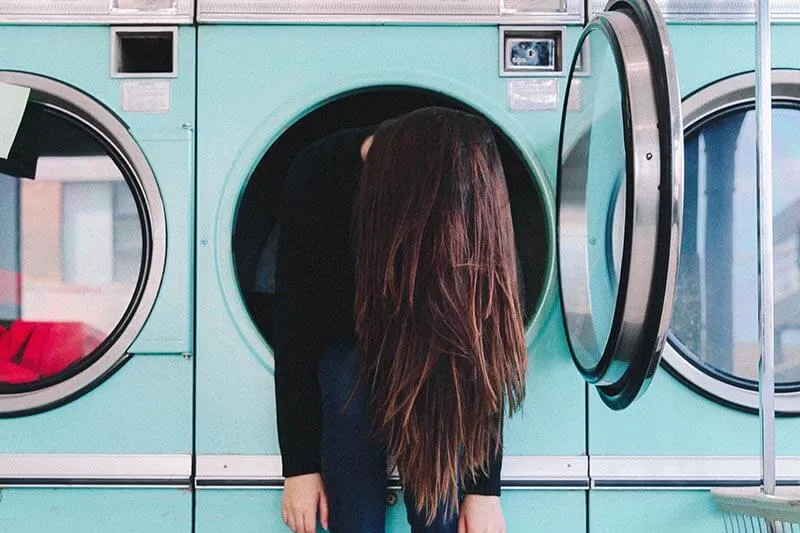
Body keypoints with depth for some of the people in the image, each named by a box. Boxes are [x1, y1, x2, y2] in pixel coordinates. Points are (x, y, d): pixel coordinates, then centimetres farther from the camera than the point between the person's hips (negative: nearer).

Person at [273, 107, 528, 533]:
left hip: (430, 342, 0)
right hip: (343, 337, 0)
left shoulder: (470, 204, -29)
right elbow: (294, 326, -22)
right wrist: (300, 466, -20)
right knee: (352, 384, -32)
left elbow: (482, 336, -23)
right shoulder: (316, 178, -30)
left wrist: (484, 488, -23)